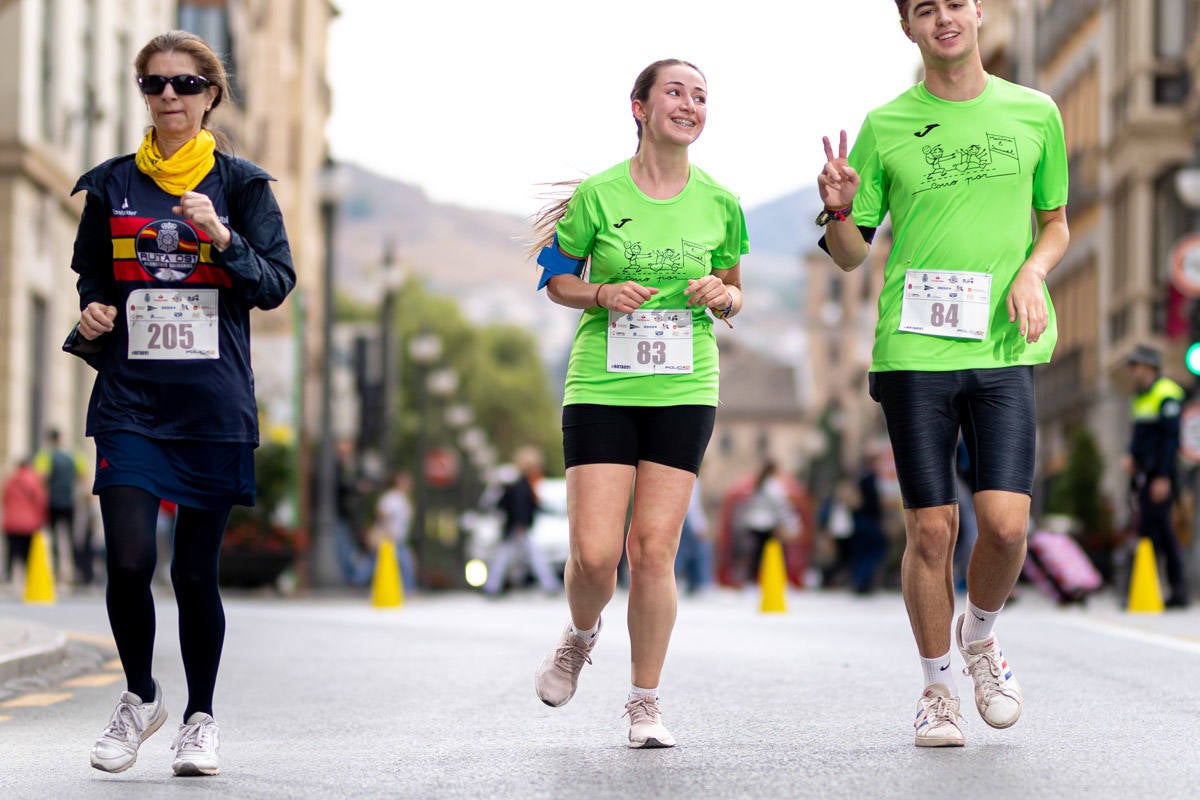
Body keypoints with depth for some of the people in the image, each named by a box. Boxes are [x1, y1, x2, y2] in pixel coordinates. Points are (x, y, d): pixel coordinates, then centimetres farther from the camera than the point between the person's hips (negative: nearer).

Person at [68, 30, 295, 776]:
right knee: (129, 561, -12)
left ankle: (202, 716, 22)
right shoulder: (111, 184, 8)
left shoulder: (241, 184, 4)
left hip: (213, 405, -1)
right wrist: (92, 313, -1)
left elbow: (277, 284, -2)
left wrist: (221, 239, -18)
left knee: (196, 571, 2)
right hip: (130, 402, 1)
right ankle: (141, 696, 14)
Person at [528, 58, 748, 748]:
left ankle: (646, 701, 9)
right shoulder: (597, 195, -3)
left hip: (684, 389, 1)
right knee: (595, 553, -8)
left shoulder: (719, 204, 4)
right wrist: (604, 293, -12)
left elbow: (733, 293, 17)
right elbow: (556, 281, 8)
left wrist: (721, 296, -6)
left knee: (655, 547, -5)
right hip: (601, 387, -1)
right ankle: (582, 634, 27)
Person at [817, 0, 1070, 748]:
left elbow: (1056, 222, 20)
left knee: (1006, 523, -11)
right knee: (932, 528, -1)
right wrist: (839, 211, -13)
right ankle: (938, 687, 17)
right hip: (914, 351, -1)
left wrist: (1032, 272, -1)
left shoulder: (1033, 113, 8)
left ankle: (981, 636, 20)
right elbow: (852, 256, 9)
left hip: (1004, 350, 1)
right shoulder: (885, 127, 5)